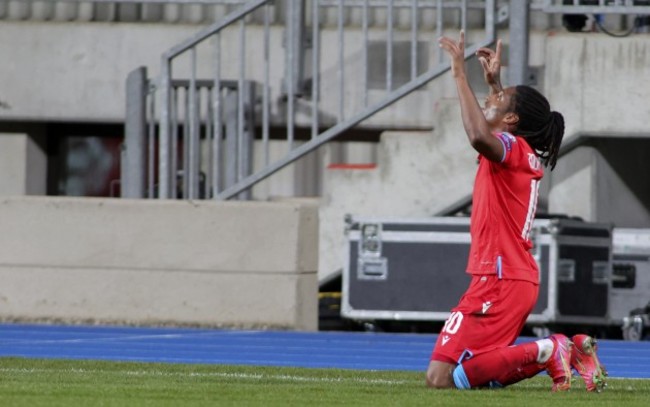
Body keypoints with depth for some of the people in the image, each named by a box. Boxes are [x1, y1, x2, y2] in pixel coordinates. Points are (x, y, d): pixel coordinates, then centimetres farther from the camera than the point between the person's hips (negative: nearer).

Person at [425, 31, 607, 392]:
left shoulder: (511, 147, -12)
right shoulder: (529, 156, 14)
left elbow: (480, 136, -37)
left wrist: (461, 76, -29)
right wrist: (494, 81, 41)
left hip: (499, 281, -10)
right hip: (521, 279, 10)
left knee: (440, 379, -14)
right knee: (478, 374, 16)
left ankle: (545, 351, -15)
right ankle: (569, 350, 6)